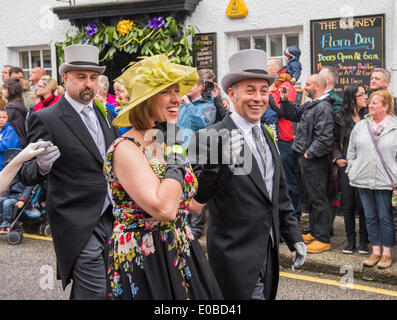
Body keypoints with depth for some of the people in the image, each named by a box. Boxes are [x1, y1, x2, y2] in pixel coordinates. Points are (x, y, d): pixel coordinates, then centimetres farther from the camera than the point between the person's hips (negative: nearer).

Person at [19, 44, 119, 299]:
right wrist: (42, 166, -32)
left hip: (109, 218, 7)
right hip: (79, 226, -6)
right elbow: (27, 176, -11)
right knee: (95, 294, -6)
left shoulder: (103, 114, 12)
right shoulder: (46, 119, -10)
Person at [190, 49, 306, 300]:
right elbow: (197, 196, -19)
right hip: (236, 257, -7)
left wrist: (294, 237, 13)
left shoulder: (267, 137, 11)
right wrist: (217, 163, -34)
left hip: (269, 252, 7)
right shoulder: (211, 138, -13)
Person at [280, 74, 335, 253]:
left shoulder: (323, 107, -17)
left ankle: (323, 239, 2)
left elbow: (325, 139, -24)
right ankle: (314, 232, 29)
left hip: (315, 161, -10)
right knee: (311, 197, 17)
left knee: (318, 199, -4)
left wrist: (309, 154, -17)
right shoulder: (311, 105, 14)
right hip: (305, 159, 10)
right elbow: (293, 114, 28)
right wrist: (285, 101, 11)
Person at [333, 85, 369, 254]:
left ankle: (363, 240, 12)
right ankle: (350, 239, 18)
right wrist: (337, 157, -4)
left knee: (363, 204, 0)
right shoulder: (341, 118, 3)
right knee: (347, 204, 5)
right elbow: (335, 141, 9)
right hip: (346, 165, 1)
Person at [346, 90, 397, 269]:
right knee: (370, 217, 10)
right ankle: (376, 251, 19)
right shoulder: (360, 127, 9)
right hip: (363, 180, 4)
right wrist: (352, 172, 7)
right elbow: (352, 152, 15)